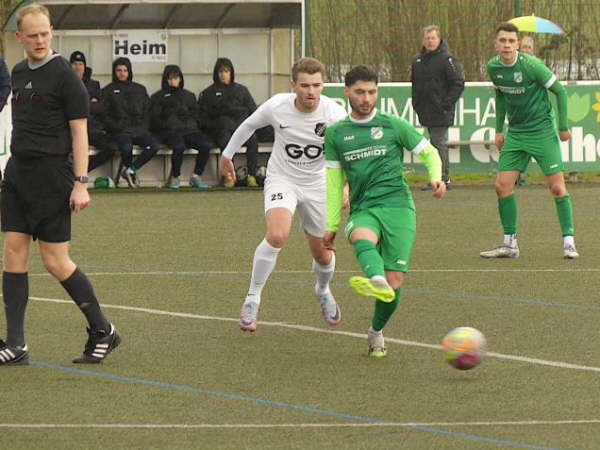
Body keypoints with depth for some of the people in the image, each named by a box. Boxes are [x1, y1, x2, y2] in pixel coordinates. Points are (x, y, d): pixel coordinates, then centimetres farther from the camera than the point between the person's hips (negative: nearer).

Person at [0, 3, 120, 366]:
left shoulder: (64, 75, -9)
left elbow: (79, 130, -11)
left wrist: (81, 183, -16)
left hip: (51, 178, -7)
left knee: (55, 261, -5)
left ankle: (103, 331, 10)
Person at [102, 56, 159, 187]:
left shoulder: (140, 89, 21)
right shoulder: (108, 91, 12)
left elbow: (147, 112, 18)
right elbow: (105, 115, 5)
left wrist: (144, 127, 2)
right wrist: (116, 127, -9)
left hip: (140, 129, 3)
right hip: (121, 131, -3)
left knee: (153, 145, -27)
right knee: (126, 147, -36)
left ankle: (130, 170, -12)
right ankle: (130, 170, -4)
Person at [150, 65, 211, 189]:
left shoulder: (189, 96, 27)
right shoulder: (158, 97, 17)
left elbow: (196, 116, 22)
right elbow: (155, 120, 8)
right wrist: (167, 125, -7)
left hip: (189, 130, 3)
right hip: (169, 132, -3)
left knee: (205, 145, -28)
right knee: (179, 146, -38)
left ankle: (196, 177, -15)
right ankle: (174, 178, -20)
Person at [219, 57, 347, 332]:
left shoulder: (333, 114, -21)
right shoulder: (276, 106, -18)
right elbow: (248, 125, 4)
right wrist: (227, 154, 17)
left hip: (317, 185, 1)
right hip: (281, 179, -1)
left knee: (322, 253, 12)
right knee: (277, 235, -29)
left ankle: (323, 291, 48)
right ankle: (252, 299, -13)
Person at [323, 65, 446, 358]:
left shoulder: (393, 125, 10)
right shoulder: (336, 134, 15)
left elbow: (428, 152, 16)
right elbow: (334, 182, 20)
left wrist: (436, 177, -5)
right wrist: (331, 226, 16)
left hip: (397, 205, -1)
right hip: (363, 210, 1)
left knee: (395, 280, -13)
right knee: (361, 238, -38)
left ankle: (376, 332, 12)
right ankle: (376, 281, -68)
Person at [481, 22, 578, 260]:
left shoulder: (531, 65, -18)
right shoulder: (493, 67, -2)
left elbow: (559, 90, -8)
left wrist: (563, 126, -5)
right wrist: (499, 129, 14)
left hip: (542, 132, -5)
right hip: (515, 133, 5)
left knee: (557, 186, -9)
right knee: (502, 185, -2)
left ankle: (568, 242, 0)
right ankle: (509, 244, 8)